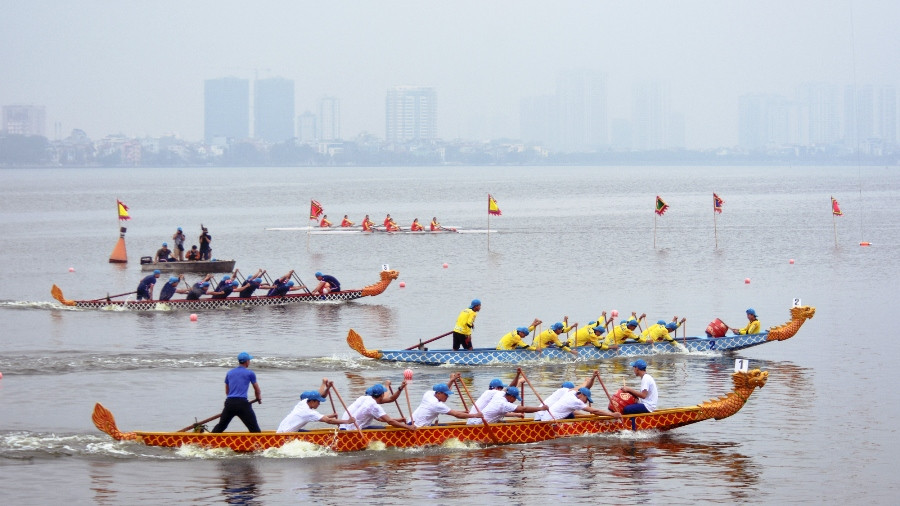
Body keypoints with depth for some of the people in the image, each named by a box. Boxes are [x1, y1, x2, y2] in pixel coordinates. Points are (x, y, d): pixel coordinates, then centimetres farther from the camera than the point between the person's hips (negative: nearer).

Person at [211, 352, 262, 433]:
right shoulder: (250, 373, 4)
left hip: (229, 403, 5)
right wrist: (259, 398, 36)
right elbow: (257, 390, 16)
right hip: (242, 403, -5)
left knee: (221, 426, 18)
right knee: (254, 428, -2)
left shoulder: (229, 373, 17)